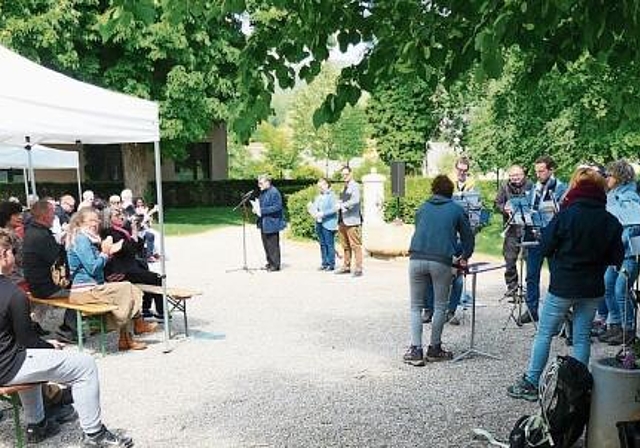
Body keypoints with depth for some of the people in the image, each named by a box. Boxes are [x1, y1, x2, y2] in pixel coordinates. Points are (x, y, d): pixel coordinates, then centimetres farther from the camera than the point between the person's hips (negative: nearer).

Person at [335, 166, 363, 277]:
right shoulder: (344, 188, 21)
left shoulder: (355, 186, -4)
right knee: (345, 246, 12)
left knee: (355, 245, -7)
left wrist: (342, 205, -21)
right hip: (343, 221, 8)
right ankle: (346, 266, 19)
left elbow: (355, 201, -19)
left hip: (352, 221, -8)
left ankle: (358, 268, -6)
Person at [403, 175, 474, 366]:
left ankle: (415, 350, 3)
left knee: (416, 307, 10)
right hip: (441, 261, -2)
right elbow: (468, 237, 19)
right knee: (440, 306, 12)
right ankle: (434, 349, 19)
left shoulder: (422, 208, 22)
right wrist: (464, 258, 37)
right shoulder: (456, 210, 15)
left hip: (416, 259, 2)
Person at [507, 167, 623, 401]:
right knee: (582, 337, 14)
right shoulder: (611, 222, -3)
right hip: (592, 288, 4)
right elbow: (616, 258, 3)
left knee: (544, 334, 7)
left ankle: (530, 383, 12)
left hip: (563, 286, -3)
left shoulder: (566, 215, -15)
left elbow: (545, 248, -10)